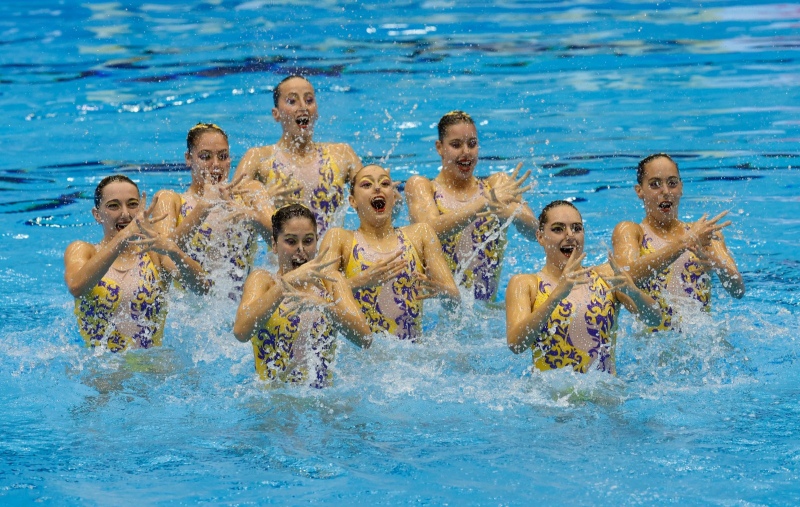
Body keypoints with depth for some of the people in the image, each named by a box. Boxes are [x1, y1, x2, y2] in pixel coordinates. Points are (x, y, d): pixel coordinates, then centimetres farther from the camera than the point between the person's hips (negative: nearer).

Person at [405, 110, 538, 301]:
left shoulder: (498, 184, 13)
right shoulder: (420, 186, 7)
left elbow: (534, 233, -1)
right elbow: (430, 230, -13)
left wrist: (510, 212, -22)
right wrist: (486, 203, -22)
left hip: (487, 306, 1)